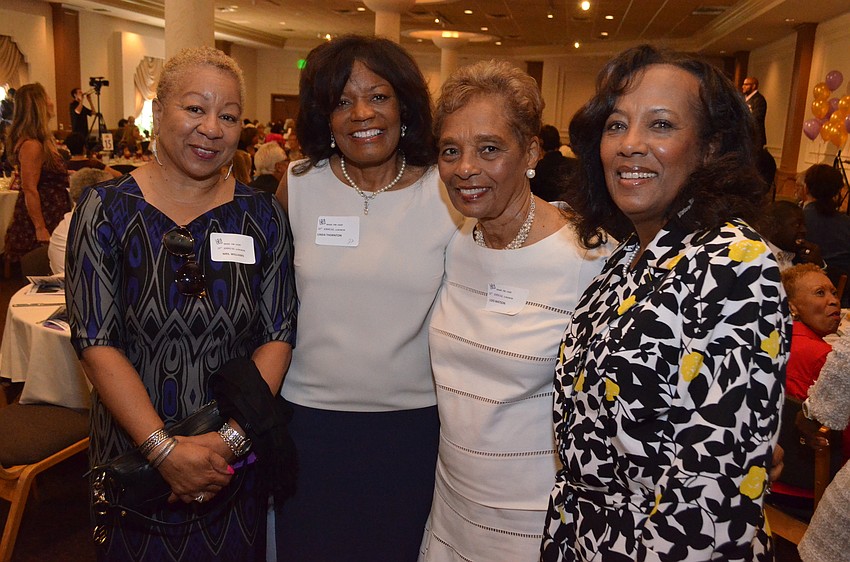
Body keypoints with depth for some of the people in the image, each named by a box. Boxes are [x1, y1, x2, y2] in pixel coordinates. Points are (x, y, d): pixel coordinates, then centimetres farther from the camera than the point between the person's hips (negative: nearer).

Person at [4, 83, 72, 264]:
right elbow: (29, 190, -22)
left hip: (52, 215, 10)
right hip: (42, 220, -10)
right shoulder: (32, 145, -19)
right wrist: (40, 229, -22)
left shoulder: (44, 140, 11)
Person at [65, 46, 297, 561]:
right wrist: (165, 449, -20)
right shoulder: (107, 210, -8)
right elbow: (96, 341, -12)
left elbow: (279, 336, -6)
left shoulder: (263, 215, -3)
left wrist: (233, 437, -17)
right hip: (135, 455, -1)